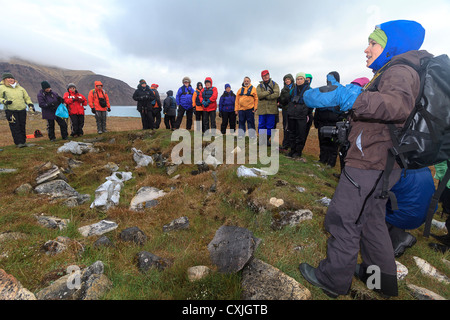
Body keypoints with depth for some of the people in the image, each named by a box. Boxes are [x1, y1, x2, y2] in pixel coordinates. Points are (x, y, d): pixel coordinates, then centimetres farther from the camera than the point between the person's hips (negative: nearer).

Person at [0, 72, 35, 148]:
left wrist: (30, 105, 6)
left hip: (22, 110, 3)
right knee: (15, 127, -5)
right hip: (11, 111, -3)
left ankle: (23, 141, 15)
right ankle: (18, 142, -2)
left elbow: (27, 97, 20)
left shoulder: (20, 88, 16)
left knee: (22, 126, 6)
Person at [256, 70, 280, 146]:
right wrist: (269, 92, -12)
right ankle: (262, 139, 17)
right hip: (262, 109, 1)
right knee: (261, 125, 3)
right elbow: (259, 94, -8)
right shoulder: (260, 86, 12)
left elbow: (276, 94, -9)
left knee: (270, 125, 2)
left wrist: (264, 96, -10)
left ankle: (267, 139, 15)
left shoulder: (274, 84, 8)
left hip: (271, 109, -1)